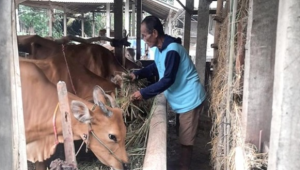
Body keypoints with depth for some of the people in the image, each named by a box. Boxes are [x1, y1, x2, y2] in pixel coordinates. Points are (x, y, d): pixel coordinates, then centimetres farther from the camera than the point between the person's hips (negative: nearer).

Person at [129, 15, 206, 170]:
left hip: (189, 99, -10)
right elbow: (155, 67, 19)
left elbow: (168, 80, -28)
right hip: (181, 98, 10)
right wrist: (137, 74, 4)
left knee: (186, 140, 2)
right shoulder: (159, 48, 4)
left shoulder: (172, 51, -26)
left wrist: (143, 93, -26)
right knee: (183, 138, 20)